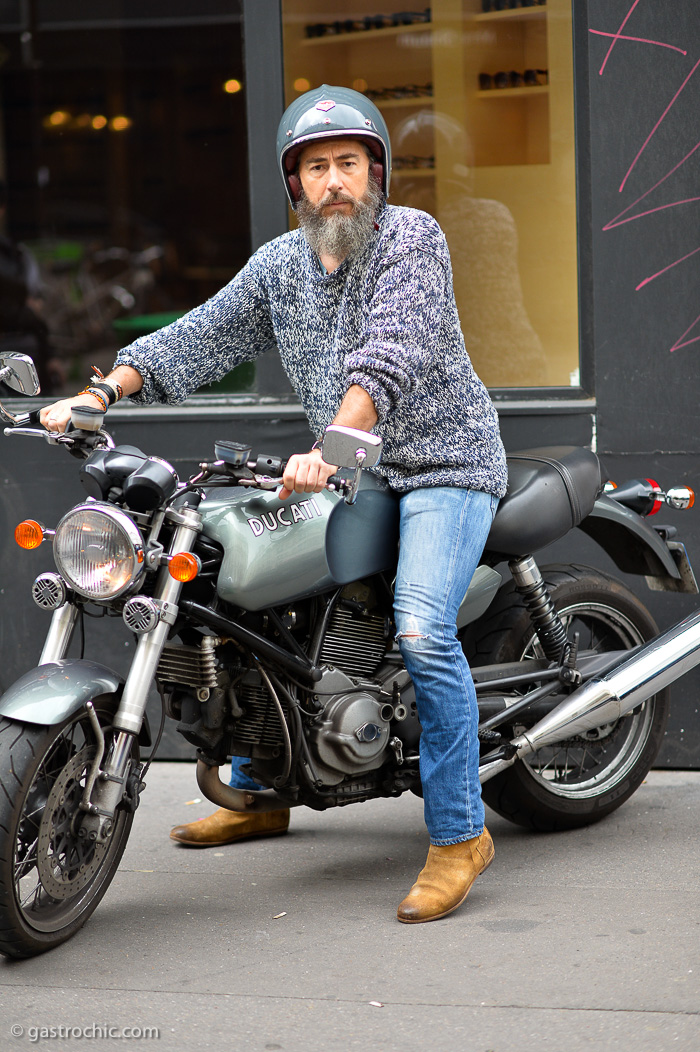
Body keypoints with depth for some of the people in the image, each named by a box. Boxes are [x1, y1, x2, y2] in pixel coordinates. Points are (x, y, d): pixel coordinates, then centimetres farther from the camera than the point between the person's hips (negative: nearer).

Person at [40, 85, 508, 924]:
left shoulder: (411, 236, -15)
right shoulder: (279, 265, 6)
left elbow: (389, 357, -28)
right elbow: (198, 337, 5)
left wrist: (330, 448, -42)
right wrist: (96, 395, -8)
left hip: (446, 461, -7)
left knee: (421, 629, -26)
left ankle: (458, 832, -16)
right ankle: (257, 794, 24)